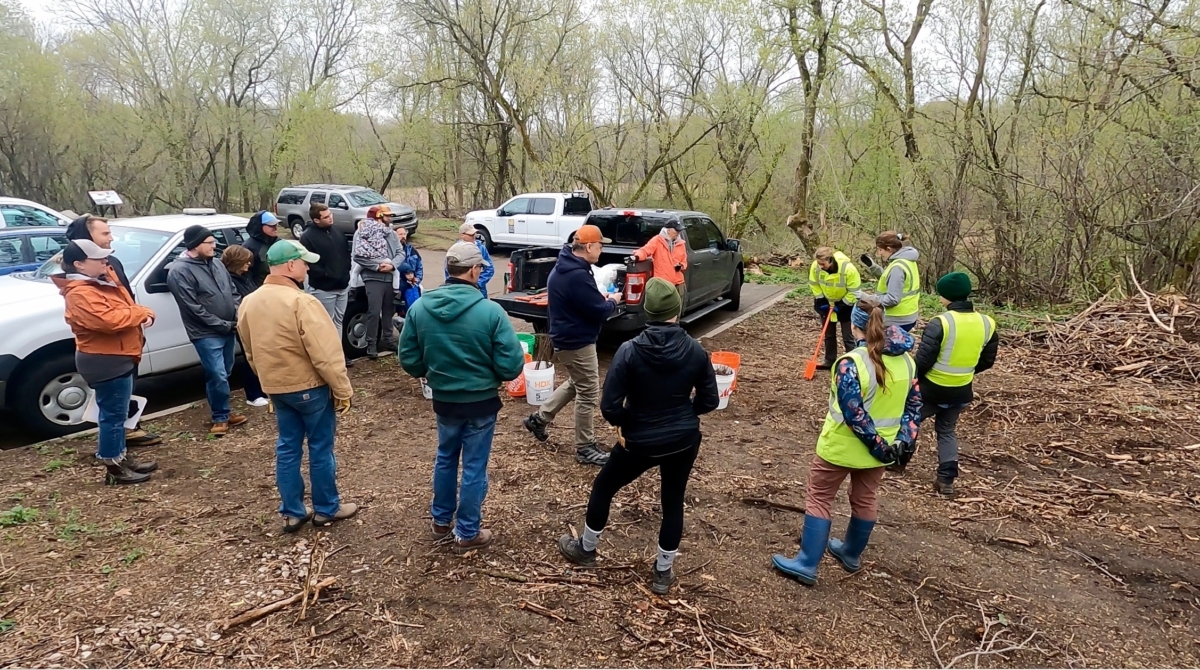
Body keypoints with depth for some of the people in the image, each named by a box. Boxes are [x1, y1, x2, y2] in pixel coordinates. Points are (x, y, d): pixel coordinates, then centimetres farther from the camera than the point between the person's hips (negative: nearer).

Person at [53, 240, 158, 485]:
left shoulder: (100, 282, 12)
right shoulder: (81, 293, -20)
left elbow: (126, 307, 15)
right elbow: (110, 320, -32)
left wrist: (144, 313, -7)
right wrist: (141, 314, -17)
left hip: (116, 357, 11)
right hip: (106, 360, -11)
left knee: (117, 413, 19)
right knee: (112, 414, -2)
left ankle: (121, 457, 30)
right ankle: (114, 468, 7)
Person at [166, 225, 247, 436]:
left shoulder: (217, 265, 10)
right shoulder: (179, 271, -13)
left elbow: (233, 292, 16)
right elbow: (194, 309, -17)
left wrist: (239, 316, -3)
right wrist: (226, 325, -15)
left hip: (228, 330, 7)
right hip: (206, 334, -7)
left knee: (224, 375, 15)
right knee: (218, 376, -8)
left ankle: (223, 413, 28)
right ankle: (221, 417, 9)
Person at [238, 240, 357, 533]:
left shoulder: (248, 303, 3)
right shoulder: (302, 303, -23)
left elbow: (251, 353, 13)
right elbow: (326, 355, -23)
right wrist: (343, 390, -15)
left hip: (276, 388, 7)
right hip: (310, 387, -7)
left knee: (287, 448, 15)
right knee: (320, 448, 7)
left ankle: (292, 512, 23)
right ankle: (326, 509, 20)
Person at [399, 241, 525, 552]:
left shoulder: (420, 307, -9)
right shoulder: (490, 311, -21)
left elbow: (408, 359, -1)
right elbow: (512, 365, -19)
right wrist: (495, 374, 4)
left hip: (443, 400, 4)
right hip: (481, 402, -4)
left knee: (445, 458, 25)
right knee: (474, 467, 11)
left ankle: (441, 521, 40)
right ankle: (468, 533, 25)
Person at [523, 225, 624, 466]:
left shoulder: (563, 267, 7)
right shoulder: (578, 275, -26)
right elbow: (598, 311, -23)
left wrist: (601, 299, 6)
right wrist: (612, 301, -3)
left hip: (566, 338, 10)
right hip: (577, 342, -10)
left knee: (575, 384, 27)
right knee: (588, 394, 1)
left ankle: (540, 418, 34)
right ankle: (585, 448, 12)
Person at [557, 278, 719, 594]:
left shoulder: (630, 351, -19)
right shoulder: (696, 351, -10)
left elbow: (610, 405, -17)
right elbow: (709, 401, -1)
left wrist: (625, 425, 3)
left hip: (640, 442, -2)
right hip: (684, 441, 3)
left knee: (603, 488, 21)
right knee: (673, 502, 19)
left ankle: (586, 549, 40)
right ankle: (663, 573, 30)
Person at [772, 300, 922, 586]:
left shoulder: (852, 363, -24)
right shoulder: (906, 359, -2)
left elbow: (854, 415, -26)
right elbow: (914, 405, 1)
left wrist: (878, 446, -17)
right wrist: (905, 441, -3)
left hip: (841, 446, -6)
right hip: (883, 446, 7)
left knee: (819, 498, 7)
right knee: (864, 500, 22)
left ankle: (806, 565, 10)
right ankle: (851, 555, 40)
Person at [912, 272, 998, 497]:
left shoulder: (940, 323, -22)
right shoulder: (987, 324, -4)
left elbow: (923, 360, -20)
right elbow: (987, 361, 7)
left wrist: (913, 377, -1)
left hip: (932, 388, -5)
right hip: (961, 391, 5)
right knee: (947, 431, 22)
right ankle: (946, 479, 14)